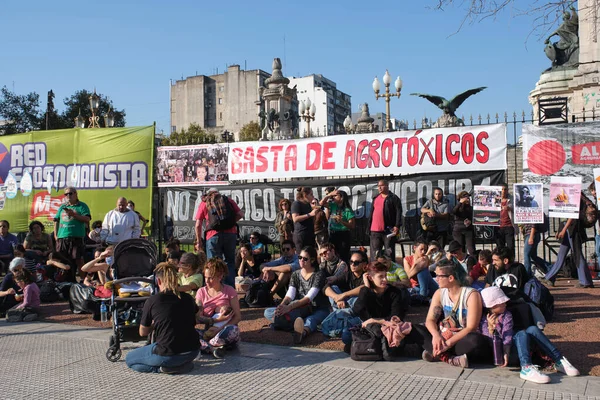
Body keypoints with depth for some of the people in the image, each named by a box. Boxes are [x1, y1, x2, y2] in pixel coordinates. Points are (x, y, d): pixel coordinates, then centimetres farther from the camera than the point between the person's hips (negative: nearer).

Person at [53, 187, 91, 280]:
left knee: (79, 260, -8)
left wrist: (74, 214, -16)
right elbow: (56, 221, 21)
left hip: (76, 238, -5)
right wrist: (55, 235, 11)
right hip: (62, 238, 5)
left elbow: (87, 219, -8)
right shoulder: (62, 207, 20)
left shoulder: (82, 206, 6)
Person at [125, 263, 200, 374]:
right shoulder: (188, 298, 5)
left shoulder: (152, 301, -6)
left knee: (129, 359, 20)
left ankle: (164, 368, -1)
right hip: (193, 351, 5)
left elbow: (143, 332, 5)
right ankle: (184, 364, 14)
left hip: (169, 355, -5)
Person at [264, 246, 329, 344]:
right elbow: (290, 294, -5)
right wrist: (282, 305, -29)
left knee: (310, 320, -41)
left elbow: (309, 297, -21)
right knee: (268, 312, -13)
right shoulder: (295, 274, 9)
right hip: (300, 309, 6)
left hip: (318, 310, -5)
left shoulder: (319, 274, -8)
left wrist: (289, 307, -34)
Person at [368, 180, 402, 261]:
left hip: (388, 230, -5)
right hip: (375, 231, 5)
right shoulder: (375, 198, 19)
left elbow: (398, 212, -8)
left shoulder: (394, 198, 0)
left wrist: (397, 226, -17)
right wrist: (369, 227, 16)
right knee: (374, 254, 7)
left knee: (389, 253, 0)